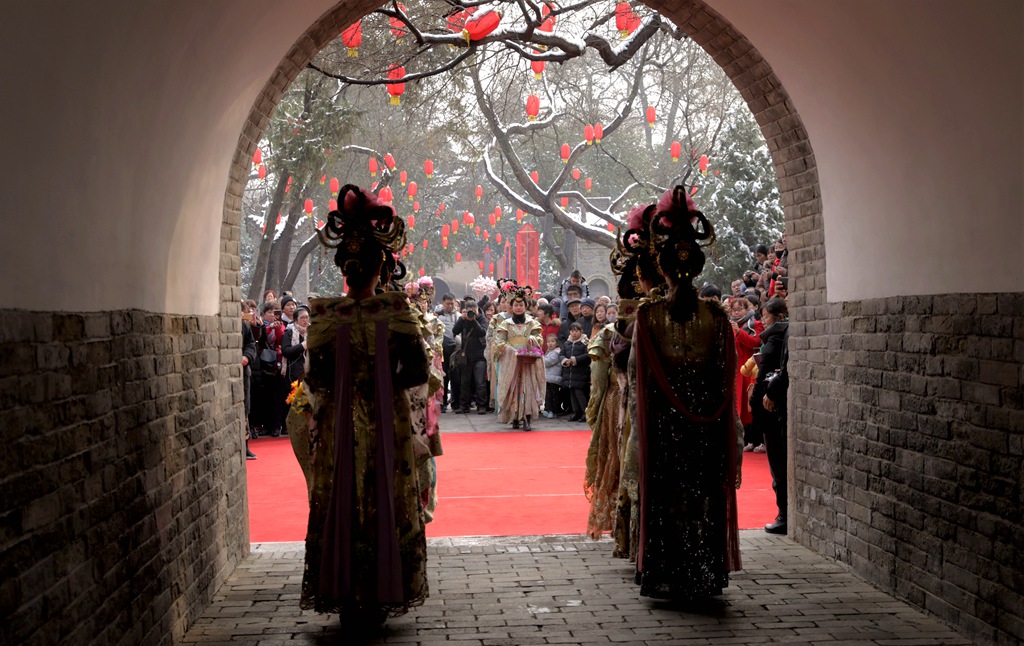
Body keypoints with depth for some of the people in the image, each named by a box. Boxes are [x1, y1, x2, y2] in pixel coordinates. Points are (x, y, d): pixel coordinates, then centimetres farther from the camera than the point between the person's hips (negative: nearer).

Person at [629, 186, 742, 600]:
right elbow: (727, 376, 2)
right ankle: (705, 578, 17)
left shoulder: (648, 315, -9)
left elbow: (637, 374, -3)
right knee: (705, 499, 10)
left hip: (663, 423, -2)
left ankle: (666, 578, 10)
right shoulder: (716, 316, -4)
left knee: (666, 499, 6)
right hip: (708, 424, 2)